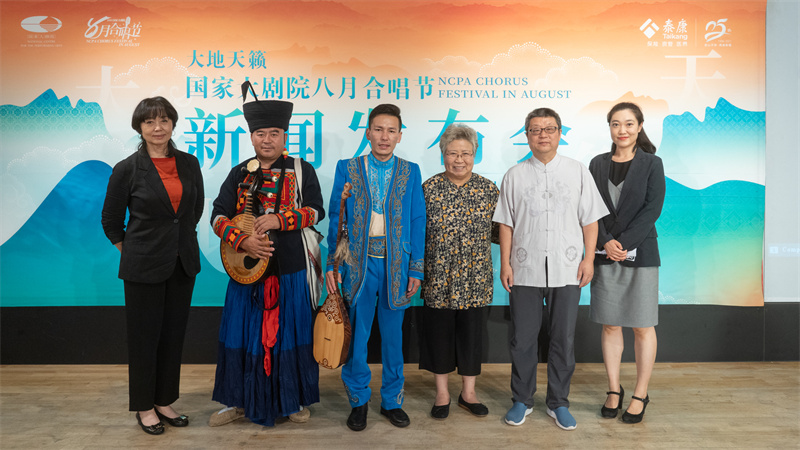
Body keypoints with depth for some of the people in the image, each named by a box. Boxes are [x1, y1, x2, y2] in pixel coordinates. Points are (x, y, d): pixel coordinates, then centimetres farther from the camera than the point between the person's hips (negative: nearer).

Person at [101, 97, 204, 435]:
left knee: (174, 334, 12)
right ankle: (144, 407, 25)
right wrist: (131, 249, 4)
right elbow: (110, 220, 2)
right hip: (143, 266, -4)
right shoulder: (127, 169, -8)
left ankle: (164, 401, 28)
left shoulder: (189, 163, 2)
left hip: (182, 264, 4)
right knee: (144, 336, 7)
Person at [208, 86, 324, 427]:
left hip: (290, 270, -1)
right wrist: (242, 240, -17)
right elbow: (219, 215, 1)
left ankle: (293, 400, 25)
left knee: (289, 333, 7)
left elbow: (315, 210, -7)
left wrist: (279, 219, -20)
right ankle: (239, 401, 25)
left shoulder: (302, 170, 3)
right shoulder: (239, 174, 8)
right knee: (244, 334, 8)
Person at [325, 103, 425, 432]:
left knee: (393, 335, 10)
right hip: (358, 262, 0)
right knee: (356, 335, 6)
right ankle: (358, 400, 24)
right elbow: (335, 218, 3)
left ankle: (392, 400, 26)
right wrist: (333, 264, -2)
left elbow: (417, 222, 3)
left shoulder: (410, 172, 4)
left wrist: (416, 268, -1)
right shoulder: (347, 169, 3)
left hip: (396, 264, 1)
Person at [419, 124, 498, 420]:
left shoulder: (488, 189, 2)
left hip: (475, 279, 1)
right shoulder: (429, 188, -1)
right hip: (438, 278, -1)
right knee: (438, 333, 8)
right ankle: (442, 394, 26)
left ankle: (468, 393, 28)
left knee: (472, 333, 9)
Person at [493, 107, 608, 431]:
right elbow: (506, 224, 6)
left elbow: (590, 219, 6)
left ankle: (558, 403, 24)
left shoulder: (577, 172, 6)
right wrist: (505, 263, 1)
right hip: (525, 270, 0)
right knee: (522, 340, 6)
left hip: (566, 270, 0)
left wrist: (588, 259, -1)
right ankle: (522, 401, 23)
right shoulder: (514, 176, 7)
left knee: (563, 340, 8)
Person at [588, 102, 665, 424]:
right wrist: (605, 242, -12)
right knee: (610, 325, 8)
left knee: (642, 327, 5)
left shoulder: (652, 164, 1)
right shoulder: (598, 164, 8)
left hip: (640, 254, -2)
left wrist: (624, 243, -16)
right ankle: (614, 390, 22)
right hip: (604, 255, 2)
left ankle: (640, 395, 18)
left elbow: (652, 209, -7)